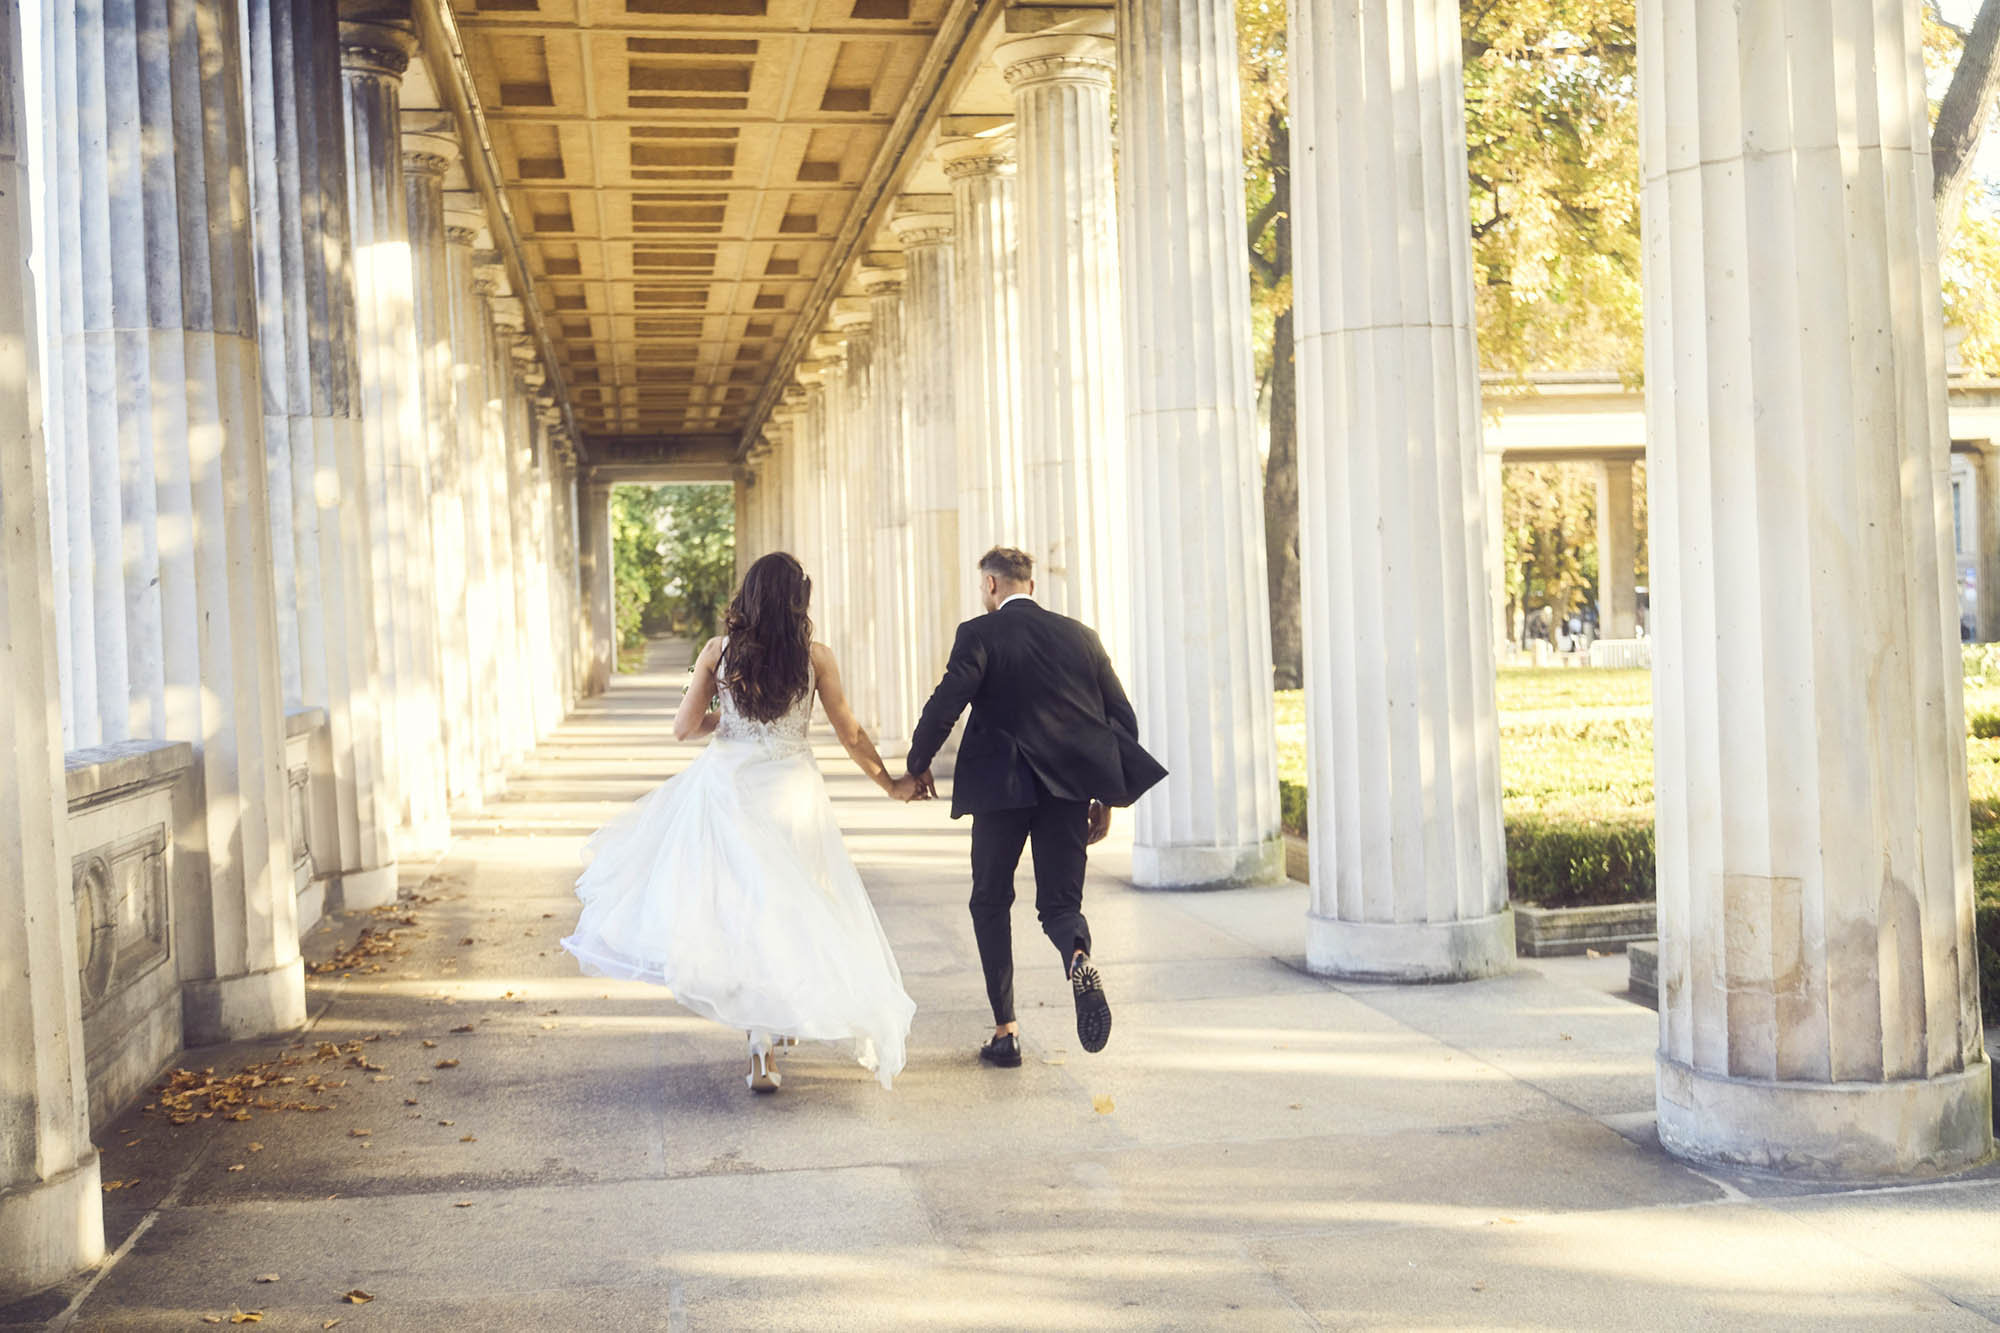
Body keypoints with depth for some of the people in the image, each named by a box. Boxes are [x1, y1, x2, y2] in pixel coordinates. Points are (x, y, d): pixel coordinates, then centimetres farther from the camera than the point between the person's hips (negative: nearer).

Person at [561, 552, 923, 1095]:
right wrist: (891, 784, 14)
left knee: (743, 903, 13)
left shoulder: (718, 652, -2)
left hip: (726, 785, 1)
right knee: (785, 907, 9)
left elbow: (684, 727, 2)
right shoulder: (816, 657, -4)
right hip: (791, 794, 0)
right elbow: (850, 735, 1)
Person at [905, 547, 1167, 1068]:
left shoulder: (980, 634, -2)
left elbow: (946, 702, -14)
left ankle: (1005, 1031, 12)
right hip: (1070, 789, 3)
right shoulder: (1080, 635, 11)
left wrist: (918, 765, 3)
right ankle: (1079, 960, -27)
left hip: (1002, 788, -3)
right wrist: (1106, 797, 16)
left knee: (991, 903, 15)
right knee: (1059, 902, 10)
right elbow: (1124, 720, 9)